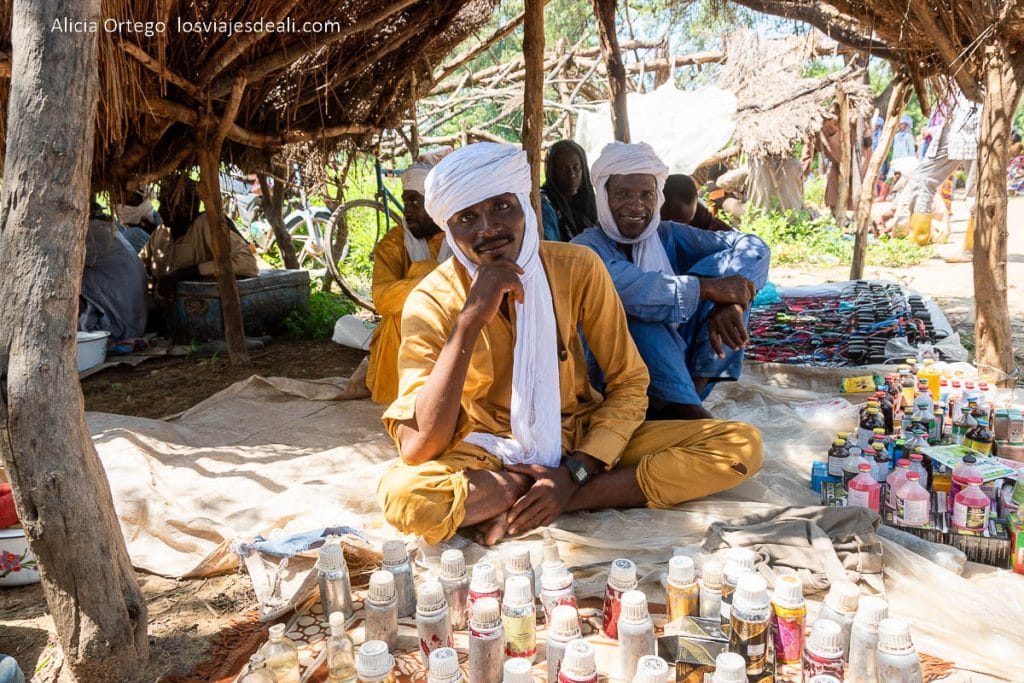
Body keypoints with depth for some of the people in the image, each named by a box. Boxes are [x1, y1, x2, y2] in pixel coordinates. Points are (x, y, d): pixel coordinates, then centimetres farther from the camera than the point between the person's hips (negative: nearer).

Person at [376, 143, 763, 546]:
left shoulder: (577, 267, -12)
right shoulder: (432, 301, -16)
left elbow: (629, 384, -5)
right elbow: (415, 450, -26)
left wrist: (575, 473, -20)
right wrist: (469, 321, -34)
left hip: (585, 439, 3)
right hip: (491, 452, -2)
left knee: (743, 445, -15)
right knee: (401, 493, -35)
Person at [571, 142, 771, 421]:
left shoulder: (669, 236, 5)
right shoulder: (587, 247, -8)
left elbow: (752, 246, -3)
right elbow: (621, 286, -31)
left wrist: (731, 302, -23)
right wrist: (707, 287, -27)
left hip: (680, 370, 5)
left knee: (726, 262, -7)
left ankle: (696, 387, -15)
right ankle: (688, 411, -29)